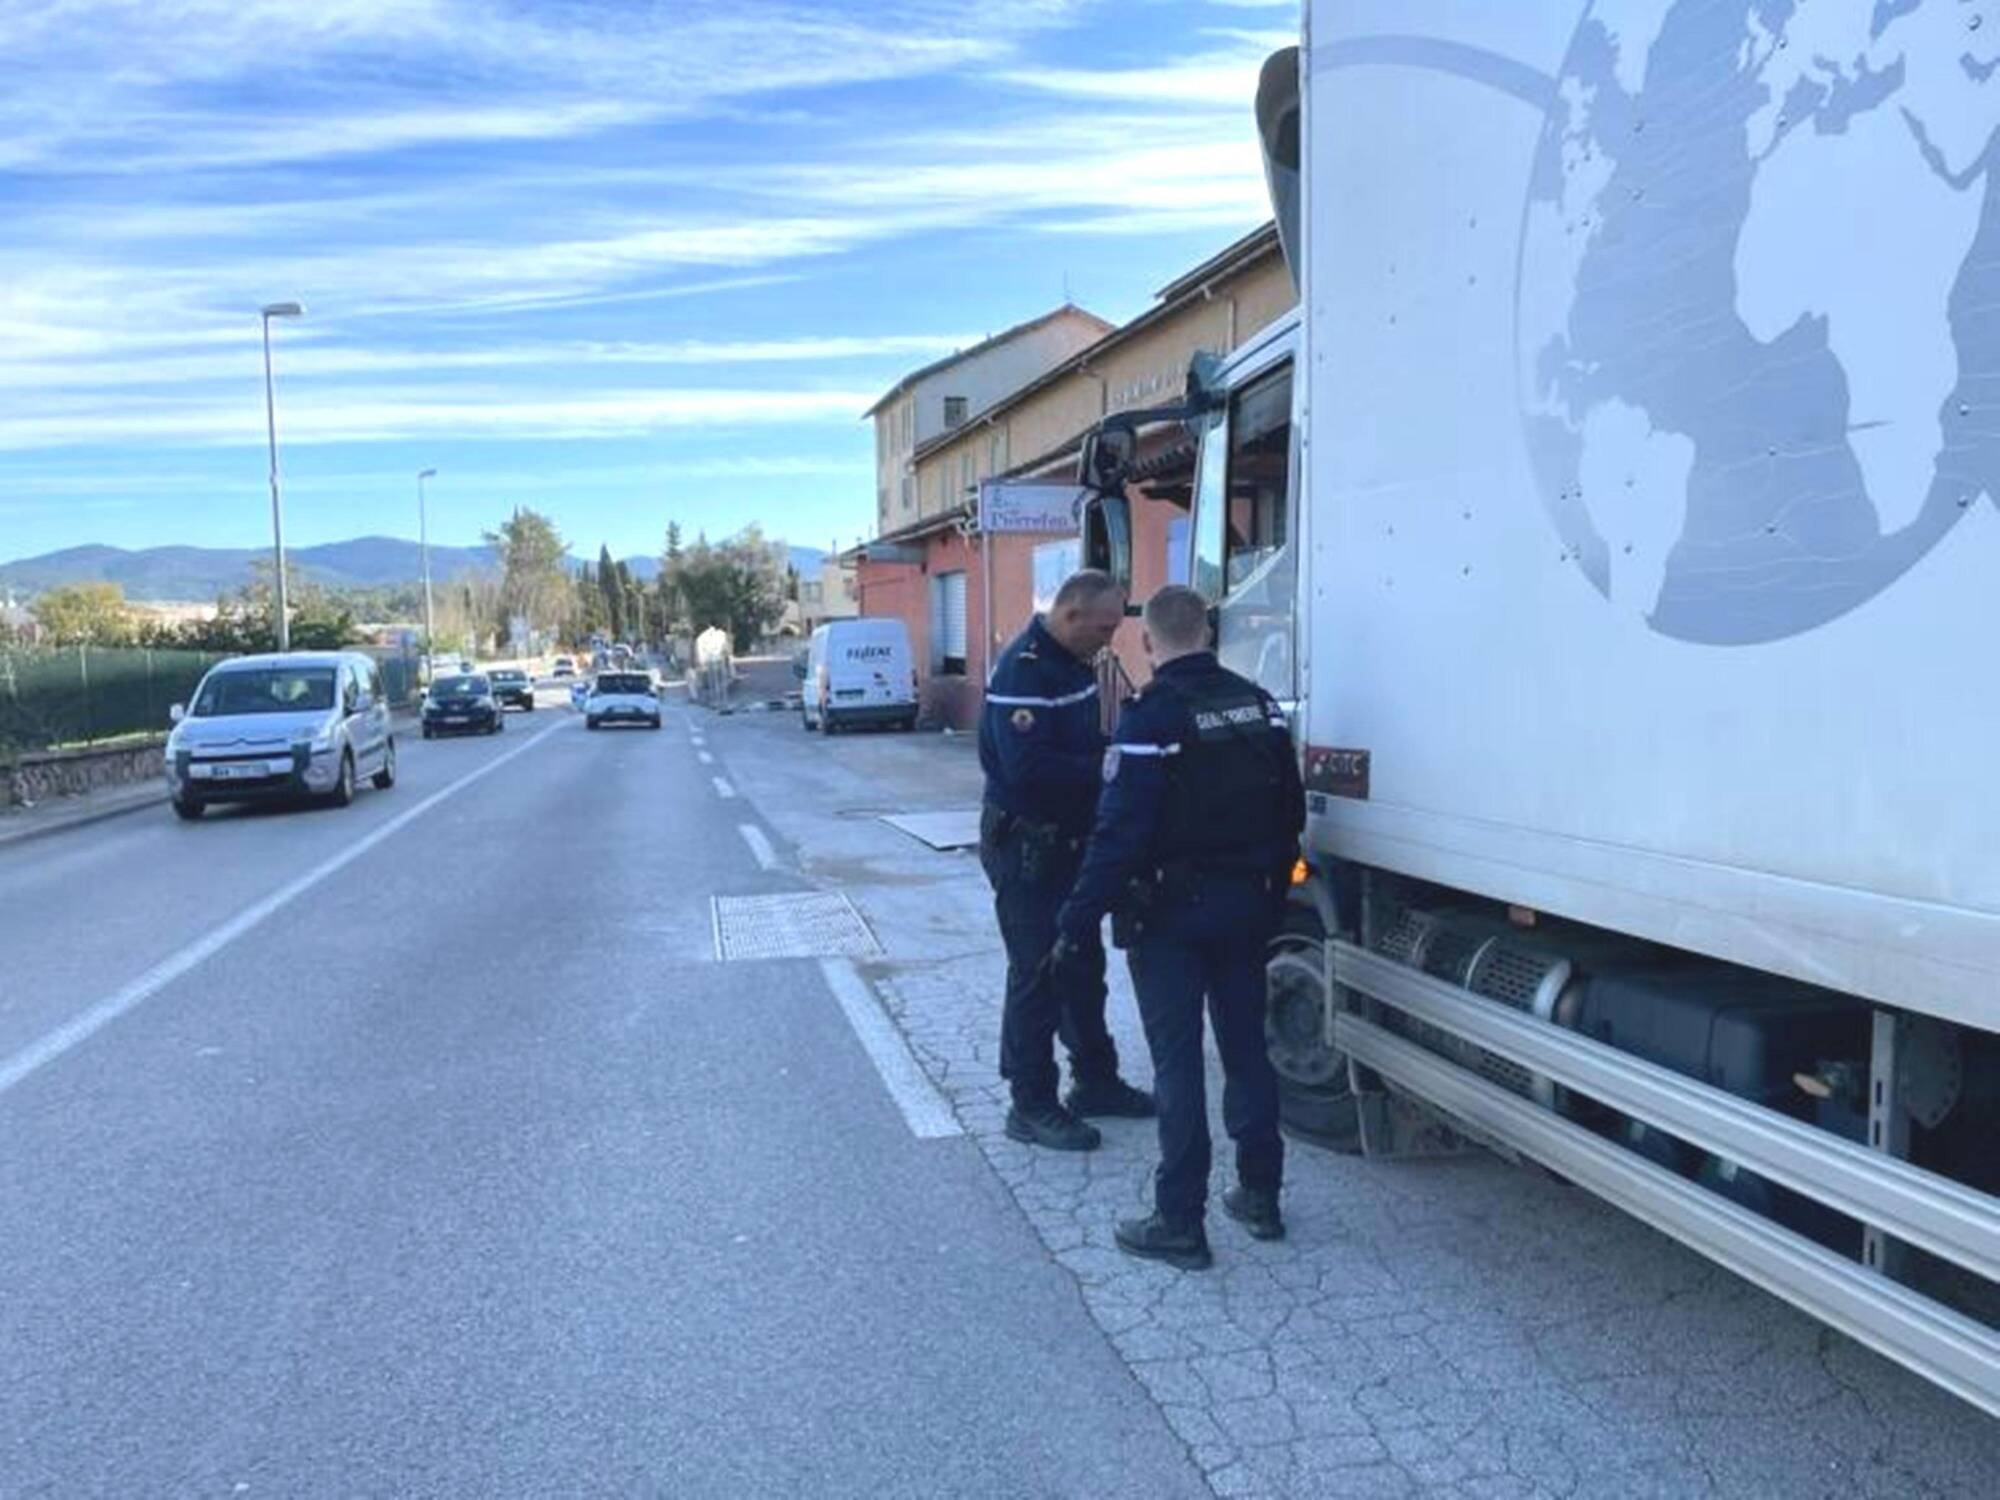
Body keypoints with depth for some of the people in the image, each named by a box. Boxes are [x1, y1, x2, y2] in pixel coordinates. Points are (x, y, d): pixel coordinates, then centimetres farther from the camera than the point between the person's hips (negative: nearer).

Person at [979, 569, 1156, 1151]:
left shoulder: (1072, 664, 8)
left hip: (1069, 840, 10)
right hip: (1026, 846, -10)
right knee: (1038, 976, 0)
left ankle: (1095, 1080, 34)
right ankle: (1032, 1107, 13)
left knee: (1083, 965, 19)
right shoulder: (1023, 671, -23)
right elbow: (1029, 771, -31)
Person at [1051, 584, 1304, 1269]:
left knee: (1177, 1063, 1)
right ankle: (1260, 1196, 28)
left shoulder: (1151, 717, -17)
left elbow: (1118, 835, -21)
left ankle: (1180, 1223, 8)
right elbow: (1289, 812, 10)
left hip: (1170, 916, -6)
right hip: (1245, 909, 6)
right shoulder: (1257, 704, 4)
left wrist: (1076, 924, -14)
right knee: (1246, 1048, 16)